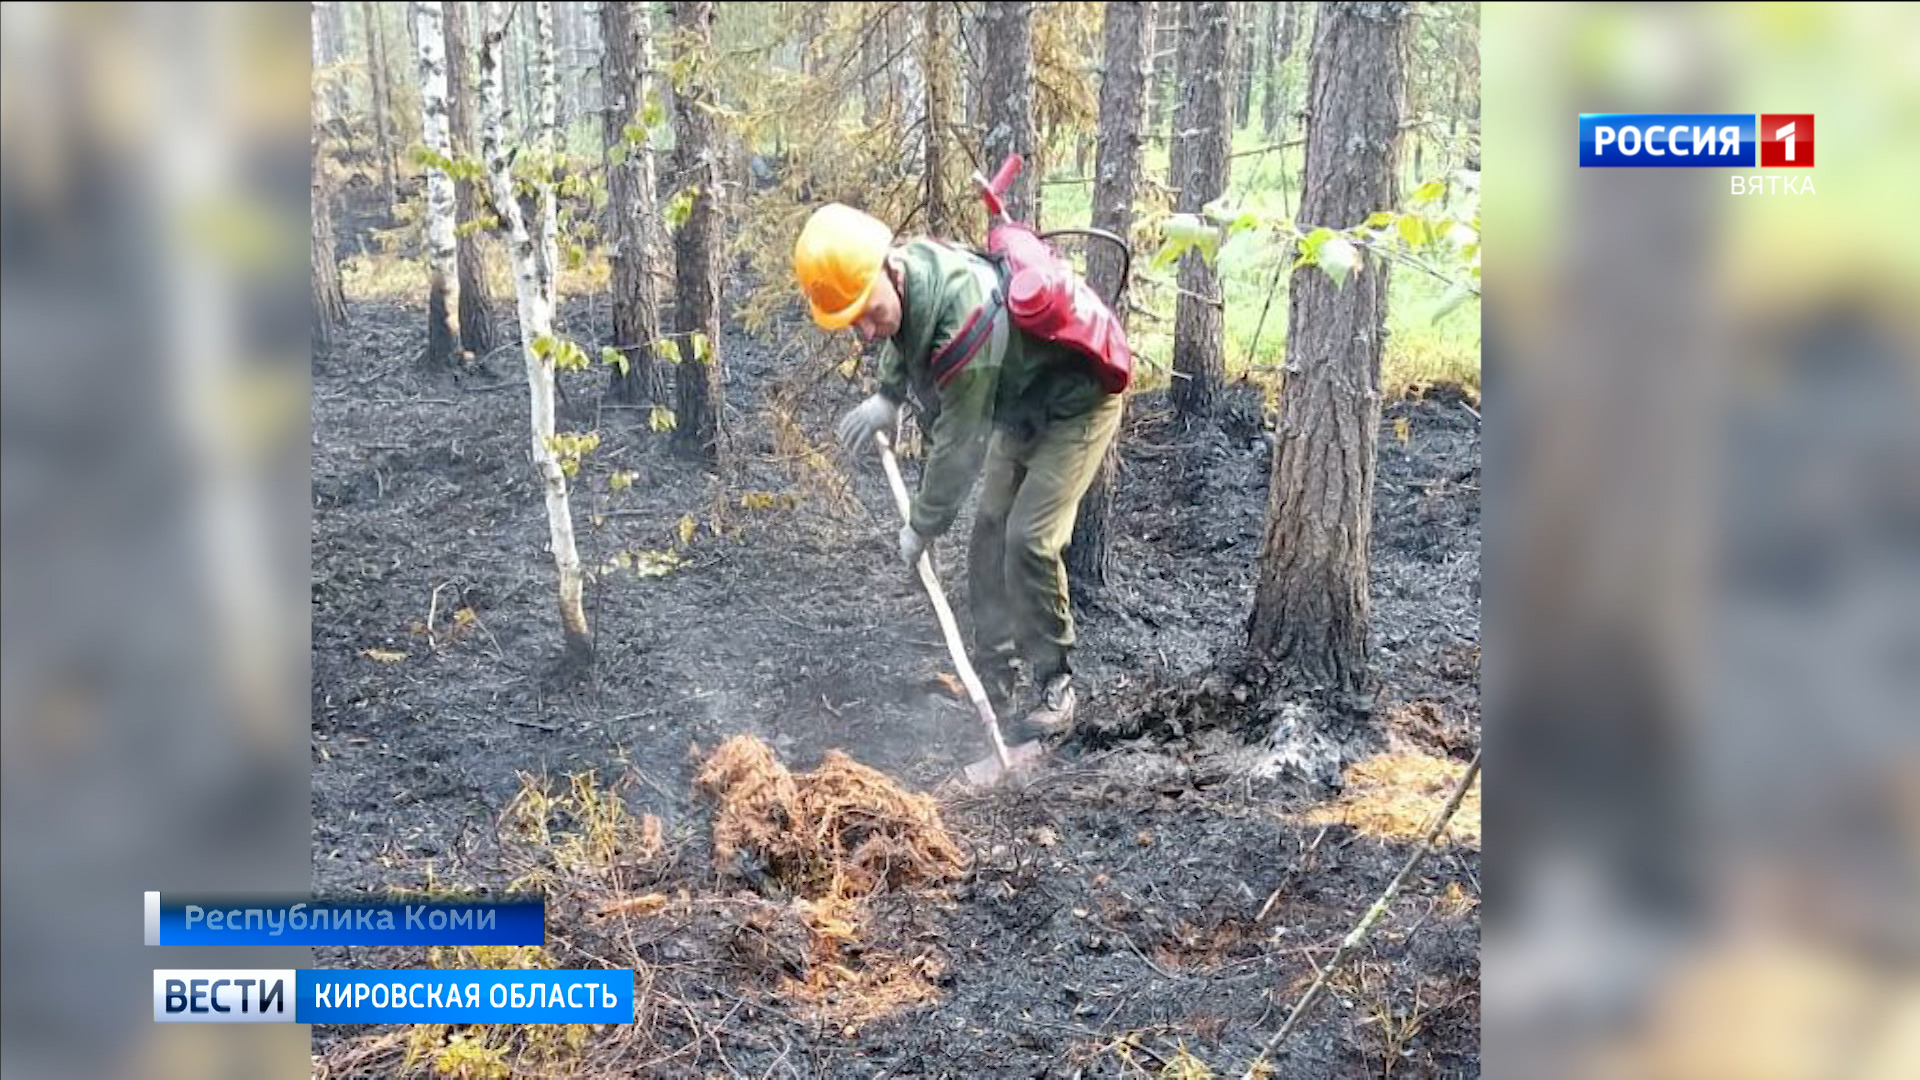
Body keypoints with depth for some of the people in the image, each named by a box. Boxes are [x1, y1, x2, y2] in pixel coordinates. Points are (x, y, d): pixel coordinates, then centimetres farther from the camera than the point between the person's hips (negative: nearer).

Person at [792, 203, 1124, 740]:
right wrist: (888, 396, 2)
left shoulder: (964, 314, -40)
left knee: (1029, 541, -16)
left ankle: (1055, 685, 0)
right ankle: (993, 679, 16)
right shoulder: (904, 274, -14)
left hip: (1075, 407, -9)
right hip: (1017, 409, 9)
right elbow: (905, 341, 15)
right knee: (990, 533, 6)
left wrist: (923, 526, -18)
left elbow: (960, 442, -30)